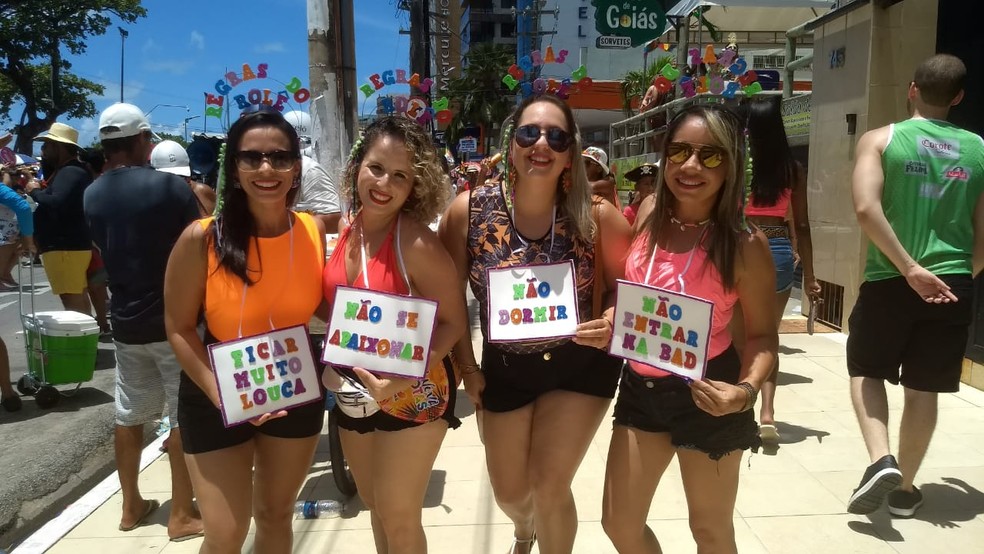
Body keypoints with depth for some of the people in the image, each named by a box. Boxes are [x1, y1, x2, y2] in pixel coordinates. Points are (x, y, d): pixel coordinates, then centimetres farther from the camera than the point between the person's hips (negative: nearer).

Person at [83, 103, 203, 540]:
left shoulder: (92, 195, 4)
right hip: (175, 320, -6)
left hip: (126, 321, 6)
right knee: (184, 416, 4)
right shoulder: (169, 185, -14)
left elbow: (102, 253, 14)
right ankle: (182, 514, 11)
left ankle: (132, 506, 29)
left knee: (129, 416, 16)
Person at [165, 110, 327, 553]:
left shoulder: (314, 231, -9)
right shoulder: (202, 238, -18)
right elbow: (179, 329, -12)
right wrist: (221, 393, -22)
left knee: (276, 515, 21)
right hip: (216, 398, -3)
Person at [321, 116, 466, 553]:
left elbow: (453, 321, -16)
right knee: (375, 506, 24)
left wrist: (402, 378, -27)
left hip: (411, 397, -6)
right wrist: (332, 362, -3)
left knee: (398, 517, 8)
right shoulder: (344, 228, -2)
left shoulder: (417, 244, -22)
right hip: (352, 395, 7)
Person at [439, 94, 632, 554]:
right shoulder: (468, 211, -15)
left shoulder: (597, 216, -17)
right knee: (509, 493, 18)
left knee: (549, 486, -5)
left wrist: (613, 320, -24)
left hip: (581, 364, -2)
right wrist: (467, 368, -3)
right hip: (504, 368, 2)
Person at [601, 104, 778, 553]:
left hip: (704, 392, -5)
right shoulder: (651, 212, -2)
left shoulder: (744, 245, -17)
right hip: (640, 386, 5)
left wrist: (747, 389, -26)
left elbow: (762, 334, -10)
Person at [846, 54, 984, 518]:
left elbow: (866, 208, -19)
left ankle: (881, 461, -1)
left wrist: (910, 269, -15)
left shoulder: (881, 139, -3)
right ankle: (905, 489, 23)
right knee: (923, 389, 13)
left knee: (865, 370, 17)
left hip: (889, 283, -2)